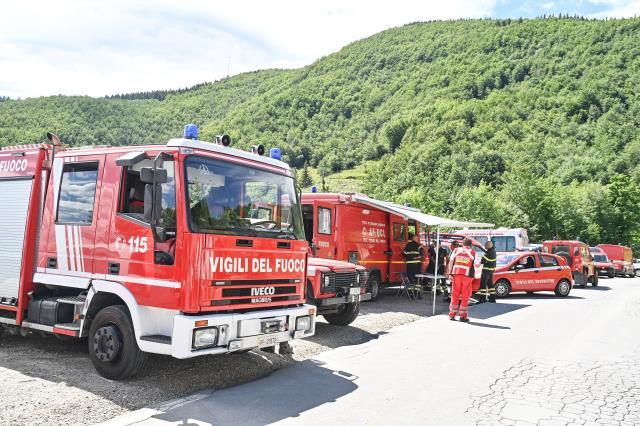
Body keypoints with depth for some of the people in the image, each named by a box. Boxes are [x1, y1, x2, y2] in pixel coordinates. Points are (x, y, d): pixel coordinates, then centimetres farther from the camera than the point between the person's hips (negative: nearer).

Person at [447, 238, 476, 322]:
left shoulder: (456, 250, 10)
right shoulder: (473, 252, 5)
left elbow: (451, 262, 5)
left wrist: (450, 273, 5)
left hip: (456, 274, 2)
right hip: (467, 275, -2)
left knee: (455, 294, 9)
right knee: (465, 296, 4)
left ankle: (452, 315, 12)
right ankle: (463, 316, 6)